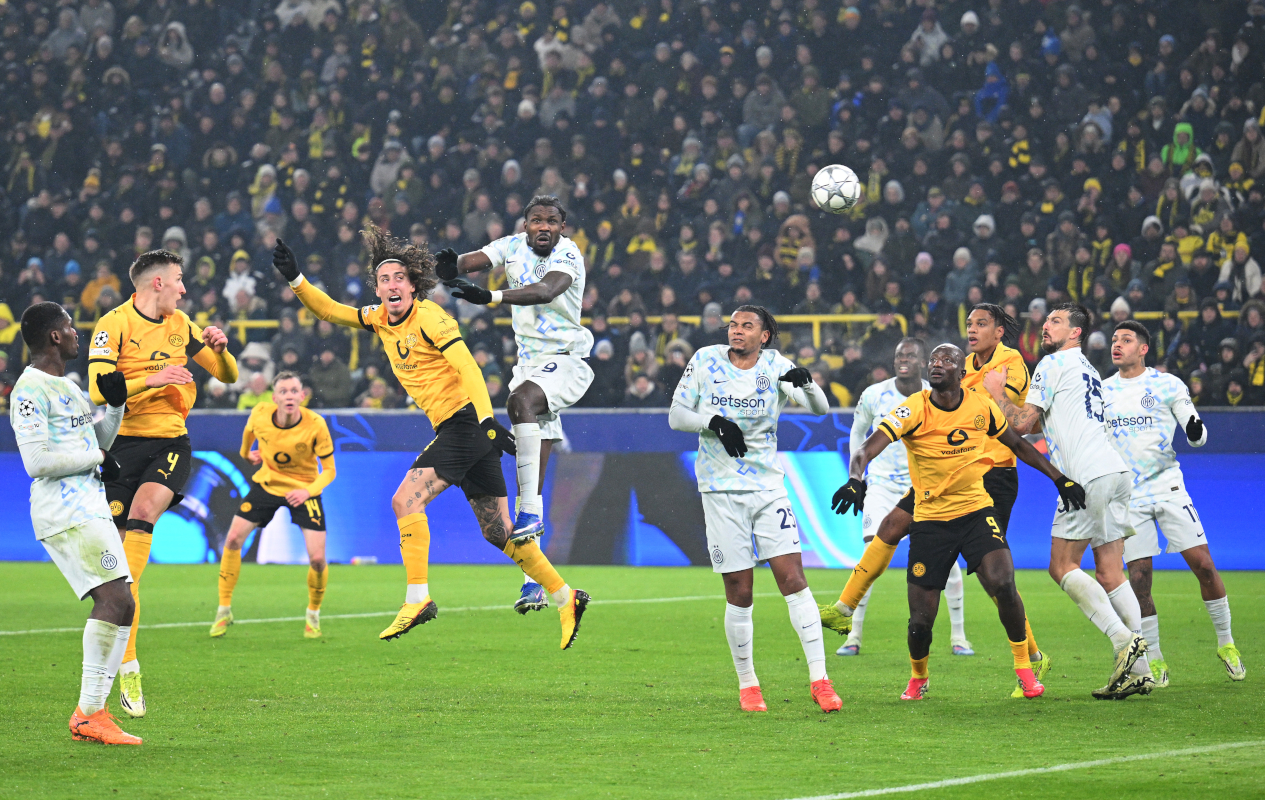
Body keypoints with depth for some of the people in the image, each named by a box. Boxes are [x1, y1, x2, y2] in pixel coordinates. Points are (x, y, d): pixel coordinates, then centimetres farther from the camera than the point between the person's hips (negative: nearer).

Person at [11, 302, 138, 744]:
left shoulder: (68, 385, 21)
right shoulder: (31, 389, -10)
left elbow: (97, 442, 31)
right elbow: (37, 461, -19)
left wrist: (115, 405, 14)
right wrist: (96, 457, -9)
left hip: (91, 508, 10)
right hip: (65, 513, -10)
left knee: (121, 607, 7)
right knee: (114, 598, -20)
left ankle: (93, 711, 10)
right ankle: (90, 713, -18)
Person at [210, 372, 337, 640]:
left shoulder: (315, 425, -25)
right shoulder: (260, 415, -19)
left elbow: (329, 470, -17)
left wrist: (308, 491, -34)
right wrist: (246, 452, 25)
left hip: (303, 490, -2)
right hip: (267, 484, 2)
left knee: (317, 559, -13)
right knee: (233, 540, -9)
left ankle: (313, 614, 16)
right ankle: (224, 610, 7)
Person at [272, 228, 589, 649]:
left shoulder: (428, 316, -11)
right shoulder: (381, 319, 12)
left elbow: (467, 367, -19)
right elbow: (329, 311, 21)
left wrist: (487, 420, -29)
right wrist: (295, 279, 7)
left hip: (467, 421, -8)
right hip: (452, 429, 8)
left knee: (405, 500, -16)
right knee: (497, 531, 9)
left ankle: (418, 599, -16)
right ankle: (566, 599, 14)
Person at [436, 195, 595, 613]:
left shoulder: (567, 256, -14)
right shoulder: (514, 247, 2)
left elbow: (546, 290, -34)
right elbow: (474, 260, -14)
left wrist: (490, 297, -49)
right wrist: (451, 264, -39)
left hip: (565, 362, -6)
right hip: (530, 363, 6)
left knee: (520, 401, -37)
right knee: (529, 473, 4)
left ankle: (531, 512, -34)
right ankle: (534, 580, 8)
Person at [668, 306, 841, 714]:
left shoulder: (775, 366, 2)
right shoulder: (706, 360, 2)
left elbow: (820, 408, -5)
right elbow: (676, 415, 3)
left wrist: (806, 382, -25)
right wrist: (714, 422, -14)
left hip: (768, 485, 0)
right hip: (721, 490, 0)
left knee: (792, 577, -9)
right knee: (739, 592, -1)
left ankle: (819, 679, -8)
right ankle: (747, 684, 13)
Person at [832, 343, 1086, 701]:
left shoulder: (982, 407, -1)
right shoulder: (913, 410, -12)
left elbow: (1018, 445, 18)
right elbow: (866, 450, -23)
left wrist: (1060, 480, 18)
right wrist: (855, 480, -44)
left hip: (976, 509, 1)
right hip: (929, 520, -1)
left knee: (1003, 584, -24)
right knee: (921, 620, -4)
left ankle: (1024, 667, -3)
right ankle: (918, 678, 28)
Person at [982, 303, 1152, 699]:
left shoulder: (1055, 364, 0)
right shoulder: (1089, 371, 28)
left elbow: (1022, 424, -3)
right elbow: (1043, 423, 37)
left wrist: (997, 392, 11)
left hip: (1089, 475, -8)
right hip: (1116, 471, 8)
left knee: (1062, 567, -5)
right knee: (1109, 573, 5)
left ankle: (1123, 639, -19)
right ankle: (1139, 670, -2)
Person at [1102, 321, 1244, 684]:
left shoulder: (1168, 385, 1)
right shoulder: (1101, 392, 9)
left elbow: (1197, 436, 2)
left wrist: (1196, 431, -20)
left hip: (1168, 487, -2)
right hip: (1128, 496, 2)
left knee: (1203, 565, -8)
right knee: (1139, 579, -5)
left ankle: (1225, 642, 10)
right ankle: (1154, 660, 7)